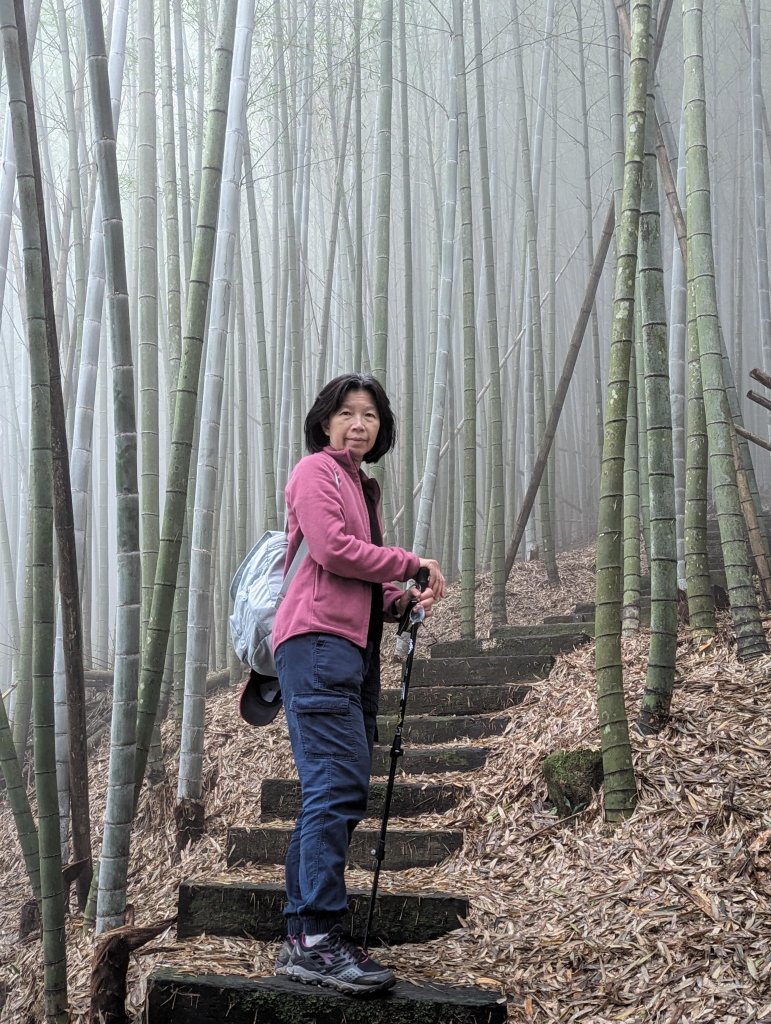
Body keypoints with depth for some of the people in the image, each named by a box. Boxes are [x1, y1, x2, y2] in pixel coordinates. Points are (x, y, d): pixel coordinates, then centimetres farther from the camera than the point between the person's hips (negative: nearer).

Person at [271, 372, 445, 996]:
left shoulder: (363, 487, 27)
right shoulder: (317, 471, 2)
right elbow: (331, 548, -13)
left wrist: (401, 601, 5)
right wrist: (411, 565, -4)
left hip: (354, 650, 9)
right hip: (317, 641, -9)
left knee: (336, 794, 5)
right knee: (340, 786, -17)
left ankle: (303, 940, 8)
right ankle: (319, 938, -18)